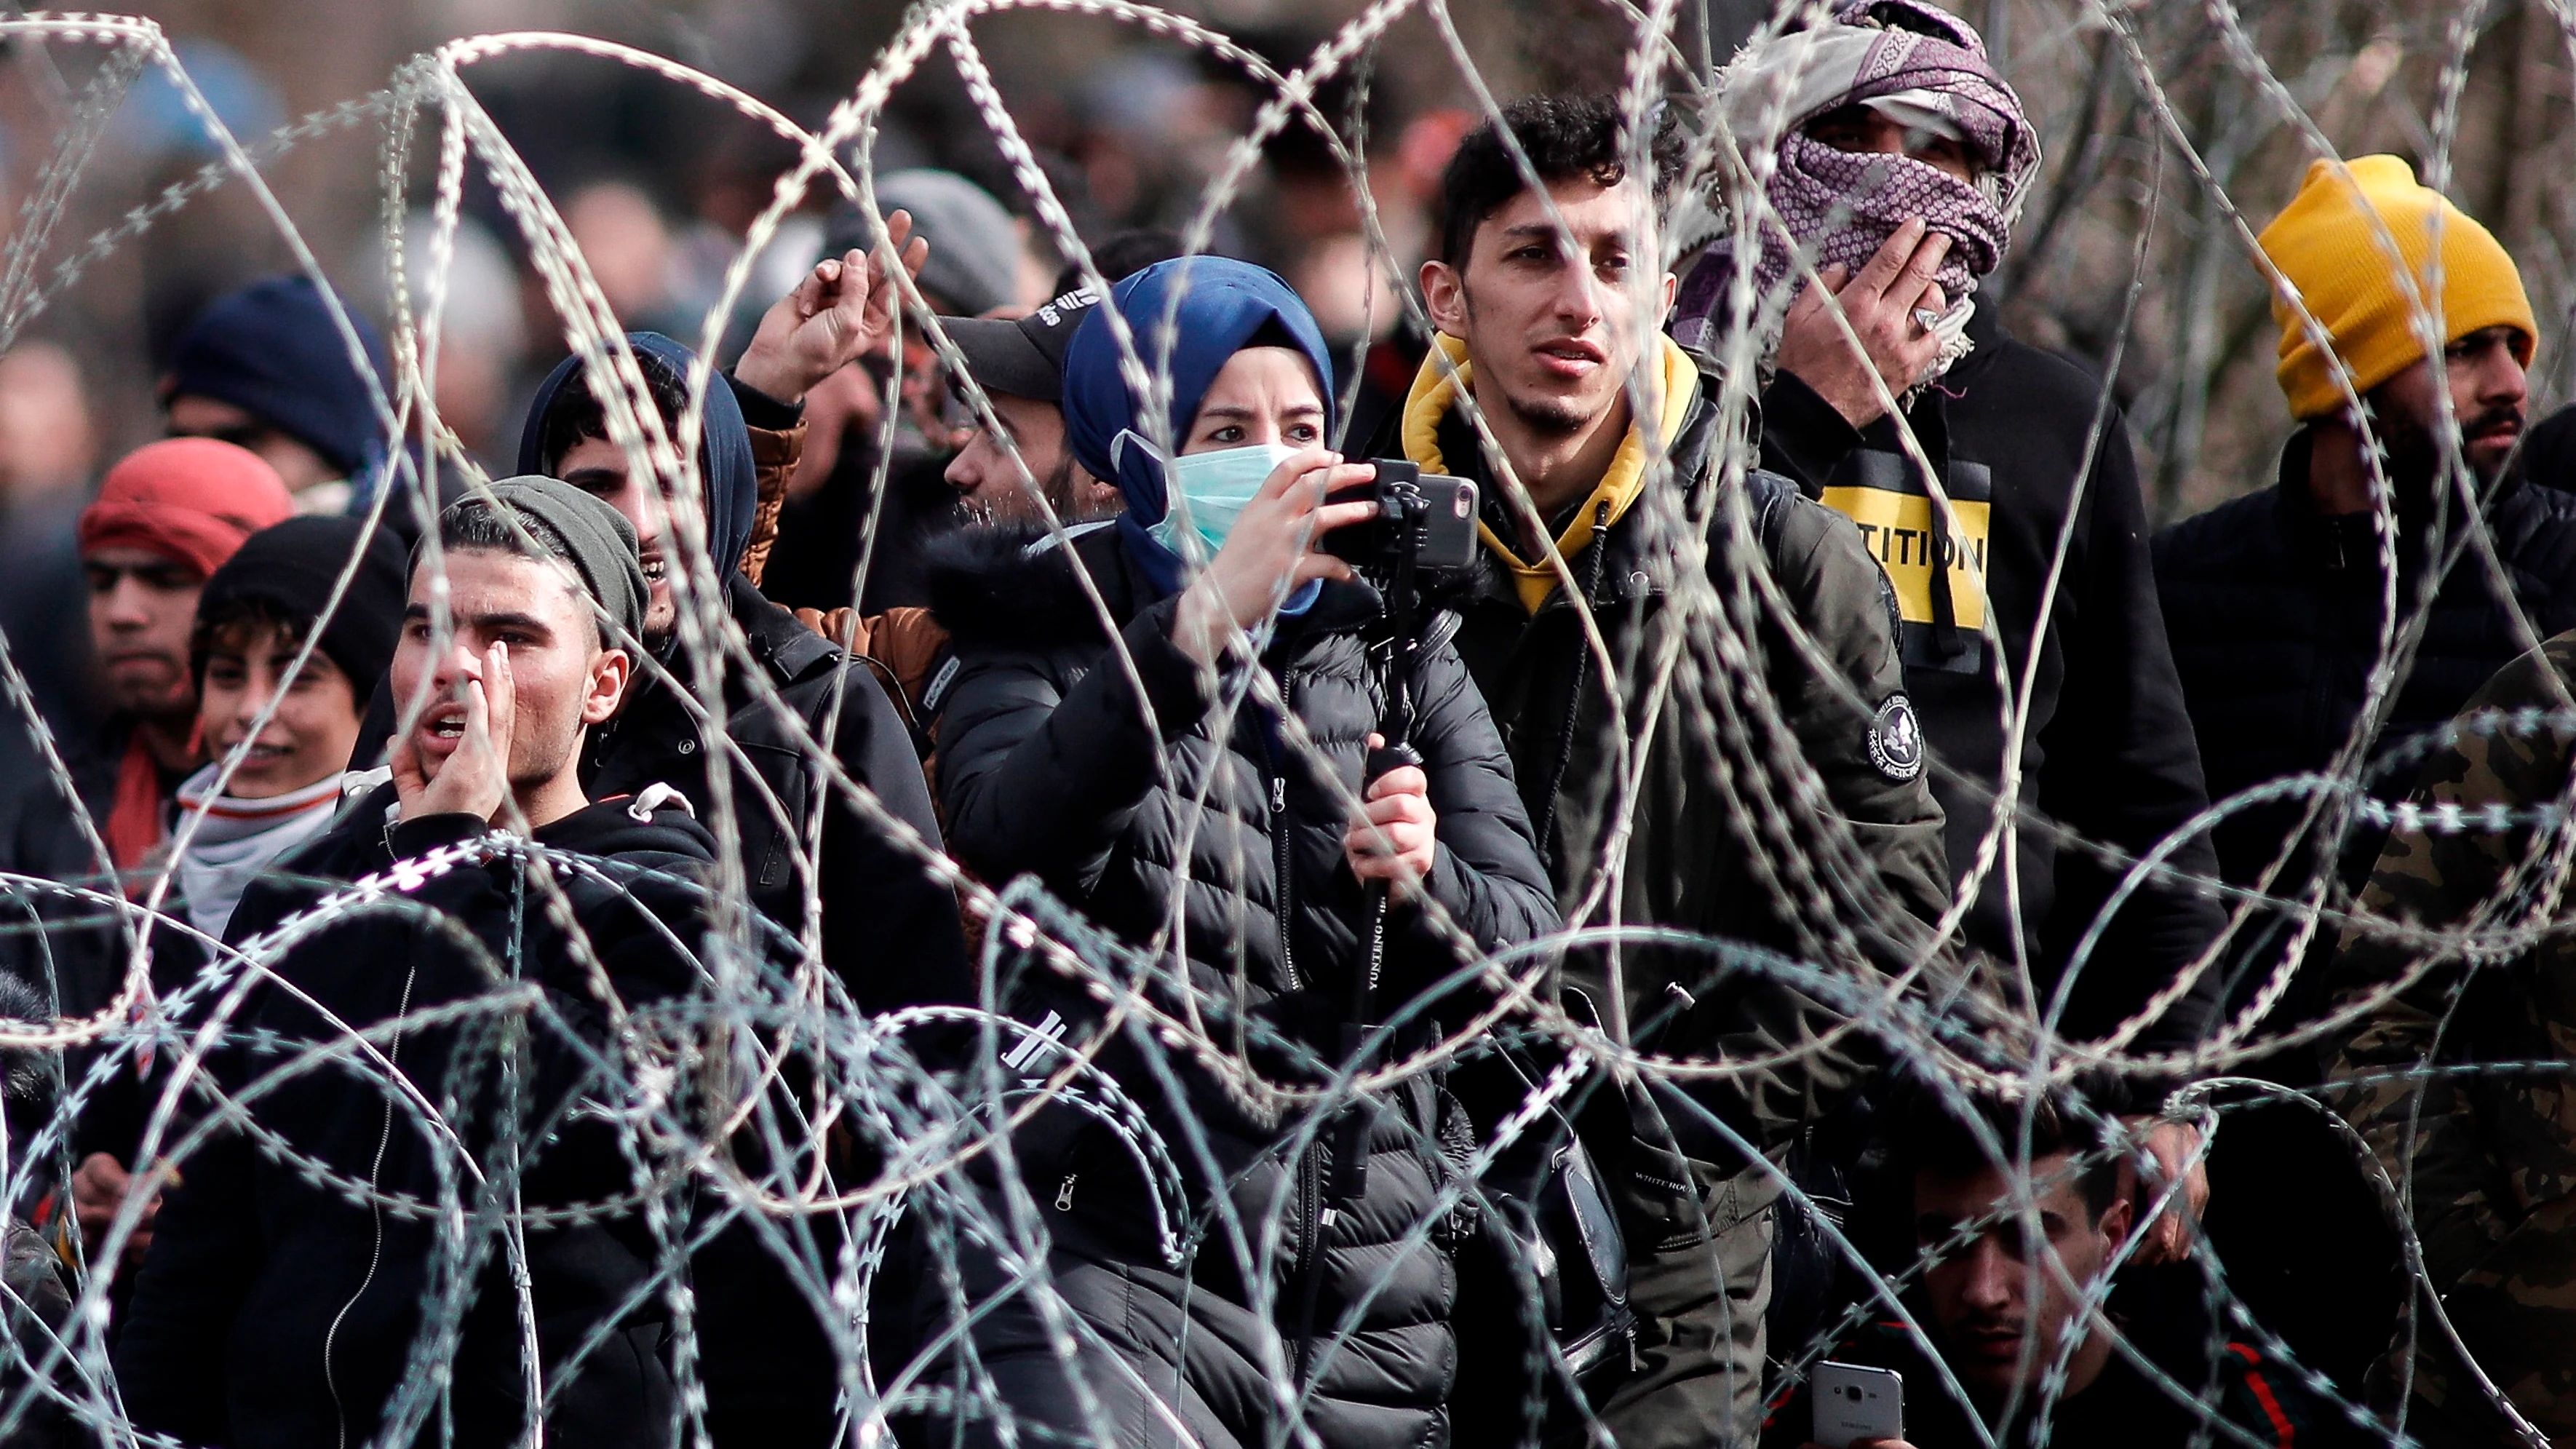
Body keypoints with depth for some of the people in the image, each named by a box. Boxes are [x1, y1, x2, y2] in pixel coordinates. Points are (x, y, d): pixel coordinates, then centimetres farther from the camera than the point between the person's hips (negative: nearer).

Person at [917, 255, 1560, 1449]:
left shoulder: (1402, 664, 16)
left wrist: (1422, 883, -15)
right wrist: (1203, 621, -26)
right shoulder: (1053, 639, 7)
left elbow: (1532, 952, 7)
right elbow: (1009, 837, -17)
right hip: (1109, 1261, -4)